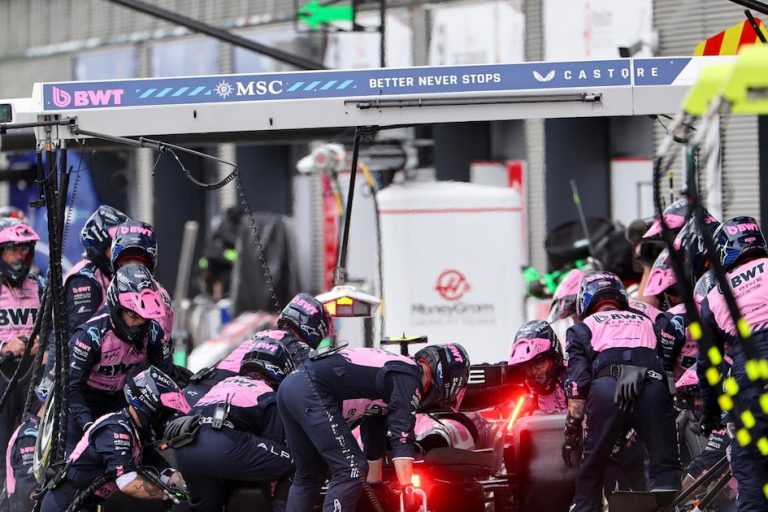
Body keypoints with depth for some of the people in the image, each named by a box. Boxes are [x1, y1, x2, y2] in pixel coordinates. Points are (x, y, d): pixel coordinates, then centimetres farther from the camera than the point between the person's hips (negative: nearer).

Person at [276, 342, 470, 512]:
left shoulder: (394, 367, 27)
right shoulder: (409, 376, -2)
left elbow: (374, 434, 37)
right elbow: (402, 437, -14)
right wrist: (408, 489, -19)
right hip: (313, 391, -10)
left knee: (309, 474, 21)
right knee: (351, 470, -7)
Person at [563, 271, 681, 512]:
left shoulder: (584, 328, 26)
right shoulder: (646, 322, 37)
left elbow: (578, 382, 15)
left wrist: (572, 430, 18)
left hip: (607, 383, -1)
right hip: (652, 382, 1)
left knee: (593, 465, 11)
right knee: (665, 463, 3)